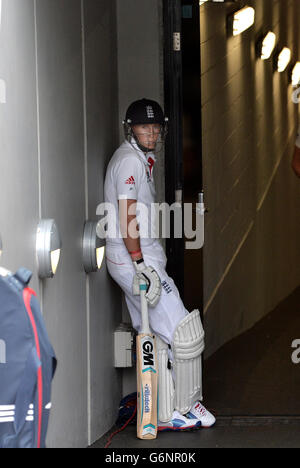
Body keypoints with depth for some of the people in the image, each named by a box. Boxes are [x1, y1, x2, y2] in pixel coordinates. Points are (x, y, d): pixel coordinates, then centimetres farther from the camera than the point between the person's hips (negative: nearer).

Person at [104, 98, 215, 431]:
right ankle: (186, 407, 2)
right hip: (133, 258, -10)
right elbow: (127, 217, -21)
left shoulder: (143, 159, 18)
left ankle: (165, 415, 15)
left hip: (142, 257, 10)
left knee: (157, 339, 11)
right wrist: (140, 265, -24)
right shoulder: (130, 160, -13)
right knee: (183, 331, -7)